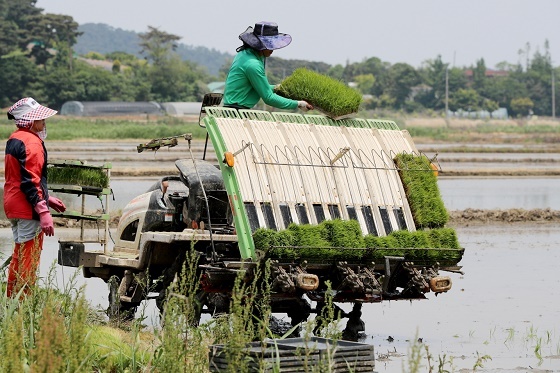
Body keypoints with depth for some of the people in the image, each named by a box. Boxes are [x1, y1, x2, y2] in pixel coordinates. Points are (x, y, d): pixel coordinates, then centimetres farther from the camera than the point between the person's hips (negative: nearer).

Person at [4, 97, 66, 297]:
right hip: (28, 209, -10)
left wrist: (47, 198, 25)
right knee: (29, 259, -5)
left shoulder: (14, 139, 14)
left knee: (19, 257, 18)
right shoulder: (32, 142, -17)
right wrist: (43, 211, -24)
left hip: (13, 206, 10)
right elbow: (30, 181, -23)